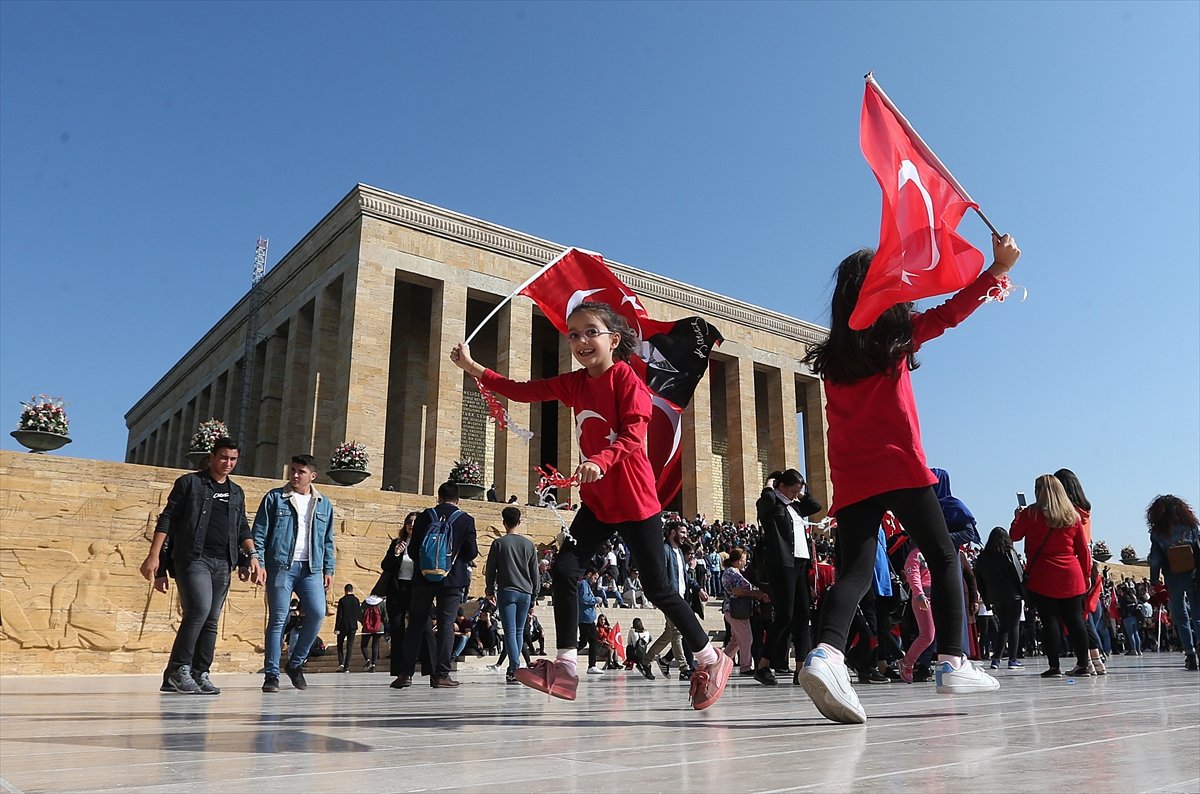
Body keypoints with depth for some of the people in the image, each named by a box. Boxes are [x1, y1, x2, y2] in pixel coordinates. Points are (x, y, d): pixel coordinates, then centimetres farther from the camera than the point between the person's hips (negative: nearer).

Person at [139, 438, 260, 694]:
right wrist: (154, 555, -9)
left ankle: (200, 674, 11)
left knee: (211, 621, 5)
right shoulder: (190, 482, 3)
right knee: (199, 609, -20)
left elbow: (242, 528, 21)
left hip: (223, 562, 5)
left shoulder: (237, 492, 18)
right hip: (193, 558, -5)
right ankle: (179, 669, -8)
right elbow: (167, 519, -1)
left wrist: (252, 554, 5)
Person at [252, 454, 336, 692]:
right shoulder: (274, 498, 5)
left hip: (311, 568, 3)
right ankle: (271, 674, 7)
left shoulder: (324, 504, 14)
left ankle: (296, 663, 9)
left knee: (317, 613, -11)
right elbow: (259, 533, 3)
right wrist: (258, 563, -7)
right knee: (278, 619, -2)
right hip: (281, 566, -2)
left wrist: (329, 569, 11)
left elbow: (328, 541, 18)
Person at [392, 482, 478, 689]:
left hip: (424, 578, 2)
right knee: (446, 625, 2)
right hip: (453, 579, -1)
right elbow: (472, 552, -2)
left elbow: (412, 550, 2)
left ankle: (406, 673, 8)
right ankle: (441, 675, -1)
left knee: (416, 624, 8)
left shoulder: (425, 516, 1)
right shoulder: (466, 520, -2)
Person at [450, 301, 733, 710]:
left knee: (657, 587, 1)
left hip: (635, 501, -6)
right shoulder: (574, 383, 8)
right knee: (564, 569, -6)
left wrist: (600, 461, -39)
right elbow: (523, 390, 7)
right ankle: (565, 667, 1)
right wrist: (472, 367, 2)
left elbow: (633, 434, -23)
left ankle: (711, 659, 20)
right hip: (596, 500, 7)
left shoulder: (626, 378, -12)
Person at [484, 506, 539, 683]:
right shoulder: (529, 544, 7)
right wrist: (534, 594, 19)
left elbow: (490, 569, 2)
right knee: (519, 632, 13)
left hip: (506, 592, -3)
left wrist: (490, 591, 14)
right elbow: (535, 573, 11)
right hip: (525, 593, 3)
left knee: (510, 632, -6)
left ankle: (515, 669, -18)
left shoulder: (499, 543, -1)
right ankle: (513, 668, 19)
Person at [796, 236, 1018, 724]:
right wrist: (997, 269, 15)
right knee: (942, 557, 12)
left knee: (855, 569, -4)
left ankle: (826, 652, -29)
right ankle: (952, 663, 8)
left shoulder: (831, 356, 14)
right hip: (899, 468, -3)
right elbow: (951, 313, 8)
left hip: (850, 479, 4)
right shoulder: (898, 334, 2)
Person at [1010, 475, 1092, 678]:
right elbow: (1083, 549, 10)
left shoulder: (1031, 513, -6)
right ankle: (1083, 665, 12)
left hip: (1042, 577, -4)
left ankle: (1054, 667, -2)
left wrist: (1017, 516, 21)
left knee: (1049, 619, -2)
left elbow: (1014, 535, 6)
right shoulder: (1073, 516, 7)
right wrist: (1086, 573, 16)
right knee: (1075, 619, 8)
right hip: (1071, 577, 4)